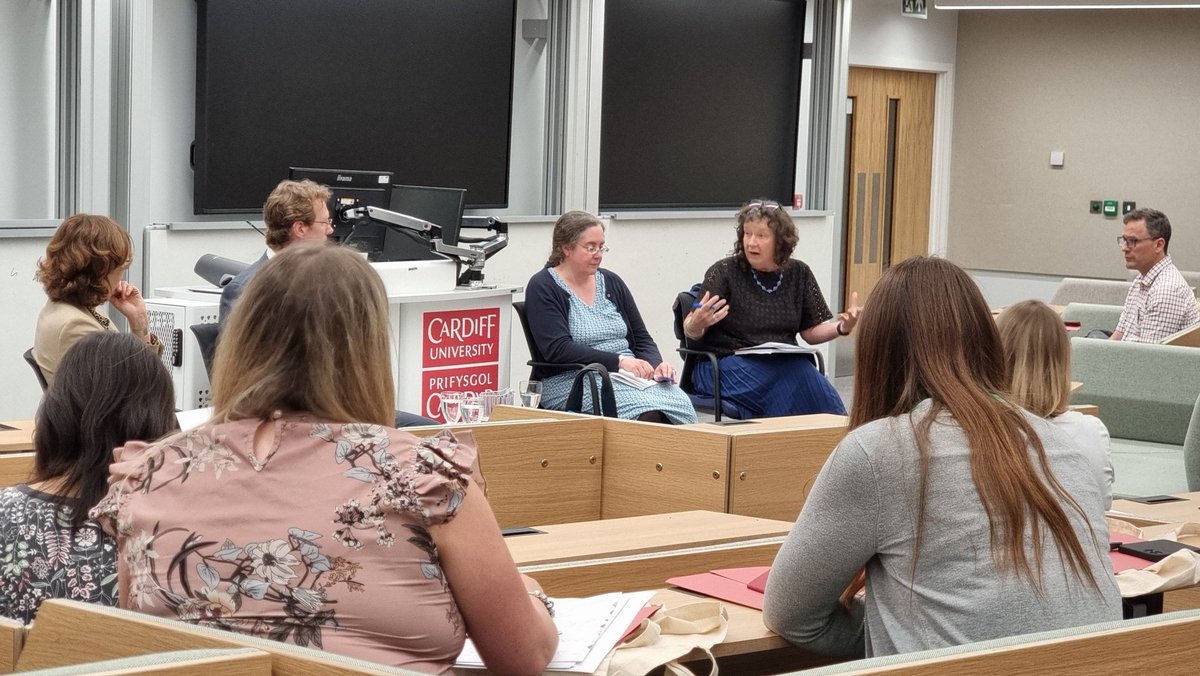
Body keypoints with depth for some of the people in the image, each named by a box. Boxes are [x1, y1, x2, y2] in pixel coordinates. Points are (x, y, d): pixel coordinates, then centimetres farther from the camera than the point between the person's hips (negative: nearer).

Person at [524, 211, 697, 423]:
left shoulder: (611, 282, 16)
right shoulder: (542, 288, -1)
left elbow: (642, 338, 18)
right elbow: (558, 349, -14)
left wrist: (657, 365, -5)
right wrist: (619, 361, -21)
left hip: (629, 374, 6)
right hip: (572, 380, -5)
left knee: (681, 404, -25)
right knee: (646, 412, -32)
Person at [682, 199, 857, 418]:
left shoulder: (798, 274, 10)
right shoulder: (724, 272, -1)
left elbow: (811, 332, 14)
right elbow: (691, 333, -4)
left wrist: (841, 327, -6)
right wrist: (696, 325, -28)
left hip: (783, 362, 4)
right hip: (728, 363, -4)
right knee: (800, 378, -32)